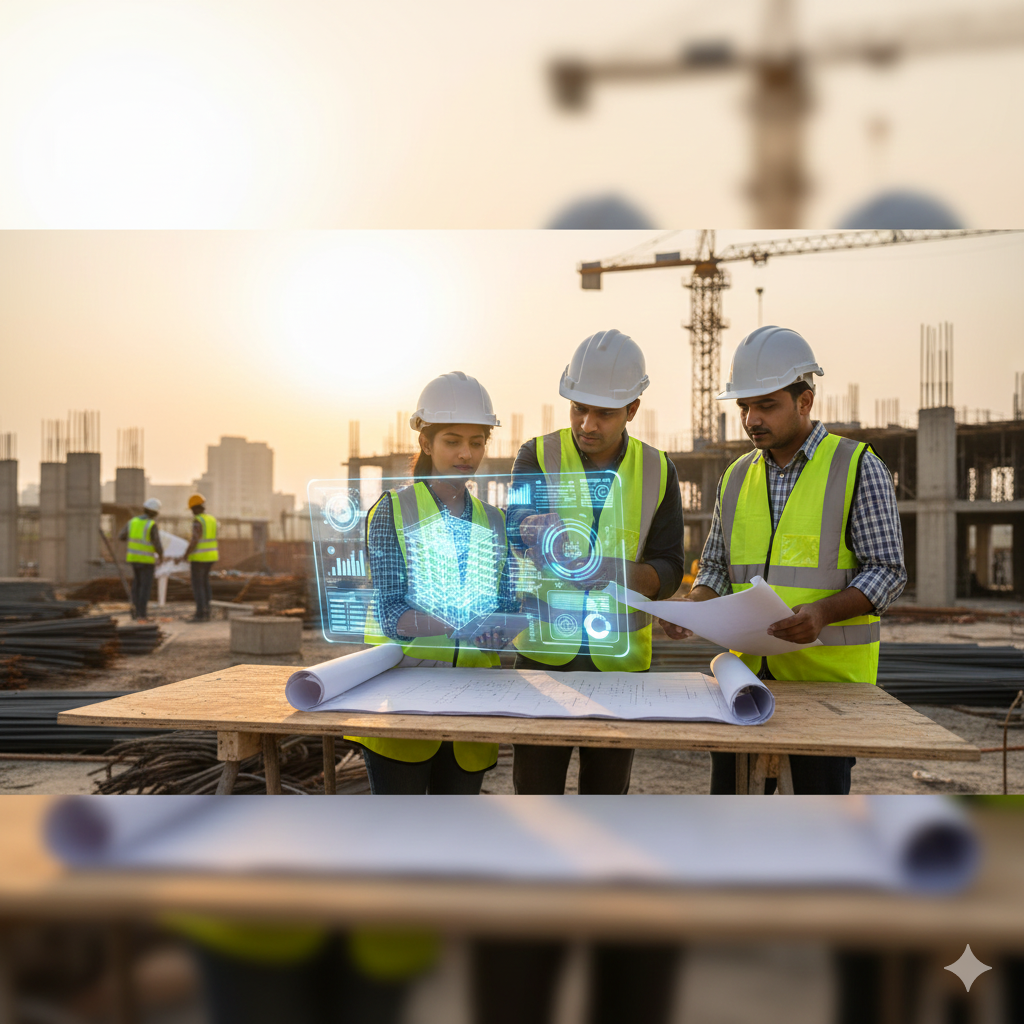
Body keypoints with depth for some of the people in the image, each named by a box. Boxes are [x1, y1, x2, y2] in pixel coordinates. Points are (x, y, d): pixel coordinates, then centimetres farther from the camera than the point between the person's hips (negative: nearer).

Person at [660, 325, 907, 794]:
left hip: (829, 672, -4)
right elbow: (715, 567, 16)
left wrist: (824, 611, -24)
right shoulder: (737, 476, 11)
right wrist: (693, 607, -5)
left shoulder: (858, 467, -3)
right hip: (747, 669, 4)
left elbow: (887, 572, -7)